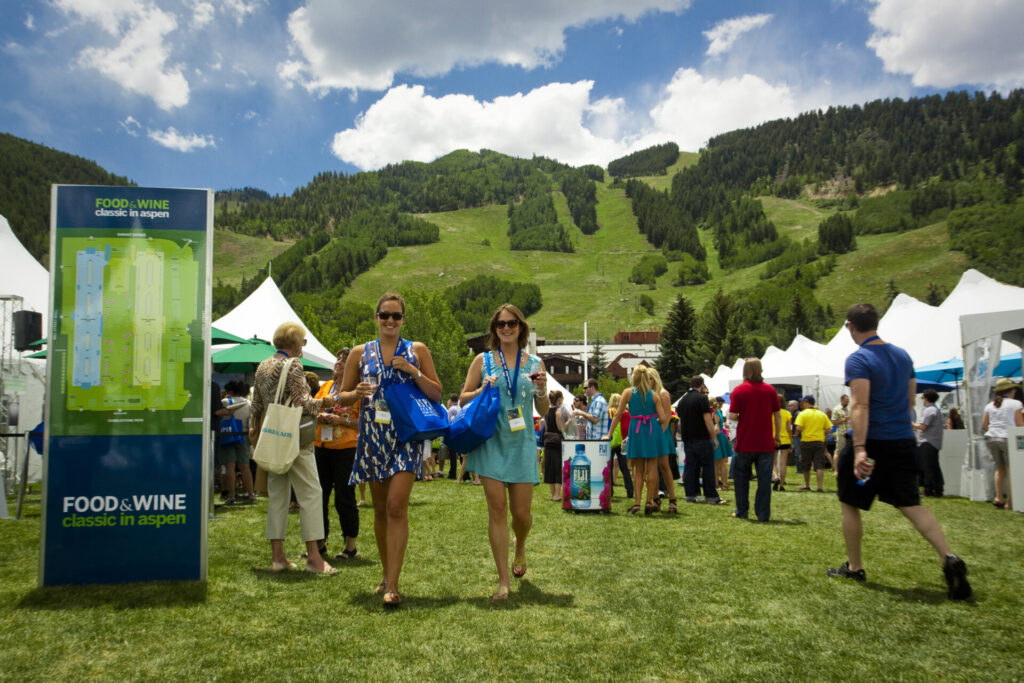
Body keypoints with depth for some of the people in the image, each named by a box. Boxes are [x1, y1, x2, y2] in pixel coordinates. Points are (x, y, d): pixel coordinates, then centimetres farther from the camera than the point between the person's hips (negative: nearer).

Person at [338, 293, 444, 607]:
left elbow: (436, 393, 3)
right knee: (380, 509, 11)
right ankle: (387, 574, 26)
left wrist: (413, 371, -11)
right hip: (372, 437, 3)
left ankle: (392, 584, -9)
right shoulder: (361, 352, 9)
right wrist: (358, 393, -12)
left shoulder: (417, 350, 5)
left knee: (397, 506, -13)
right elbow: (342, 397, 10)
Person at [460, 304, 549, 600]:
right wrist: (482, 390, -11)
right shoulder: (483, 360, 5)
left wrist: (542, 390, -9)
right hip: (491, 442, -1)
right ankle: (503, 581, 6)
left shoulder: (534, 363, 8)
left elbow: (543, 411, 10)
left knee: (521, 511, 2)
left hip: (522, 443, 1)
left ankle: (519, 547, 38)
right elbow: (463, 399, 7)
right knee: (497, 509, -4)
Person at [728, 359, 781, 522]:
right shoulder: (770, 390, 0)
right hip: (766, 443, 1)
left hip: (745, 443, -1)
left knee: (742, 478, 13)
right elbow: (777, 415, 3)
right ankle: (763, 514, 4)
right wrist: (777, 435, 13)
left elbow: (732, 415, -10)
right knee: (764, 480, 4)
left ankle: (742, 511, 19)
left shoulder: (739, 390, -6)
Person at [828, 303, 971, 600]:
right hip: (903, 442, 6)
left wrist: (859, 448, -29)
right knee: (911, 504, 10)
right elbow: (910, 401, 17)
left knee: (850, 504, 10)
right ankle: (949, 559, -8)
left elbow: (859, 406, -23)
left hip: (872, 442, -6)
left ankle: (854, 568, 18)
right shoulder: (903, 355, 10)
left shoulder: (858, 360, -13)